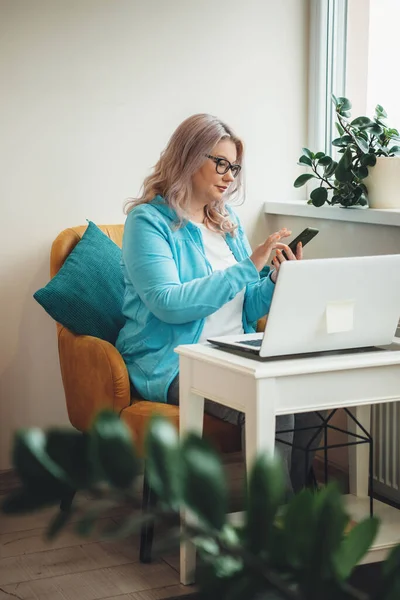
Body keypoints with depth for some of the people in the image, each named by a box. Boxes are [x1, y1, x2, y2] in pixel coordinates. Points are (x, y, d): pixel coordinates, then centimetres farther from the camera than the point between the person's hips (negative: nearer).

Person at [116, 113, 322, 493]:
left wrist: (277, 280, -3)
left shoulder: (228, 222, 18)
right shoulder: (148, 220, -3)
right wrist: (248, 267, -17)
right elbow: (168, 304, -18)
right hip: (173, 362, -6)